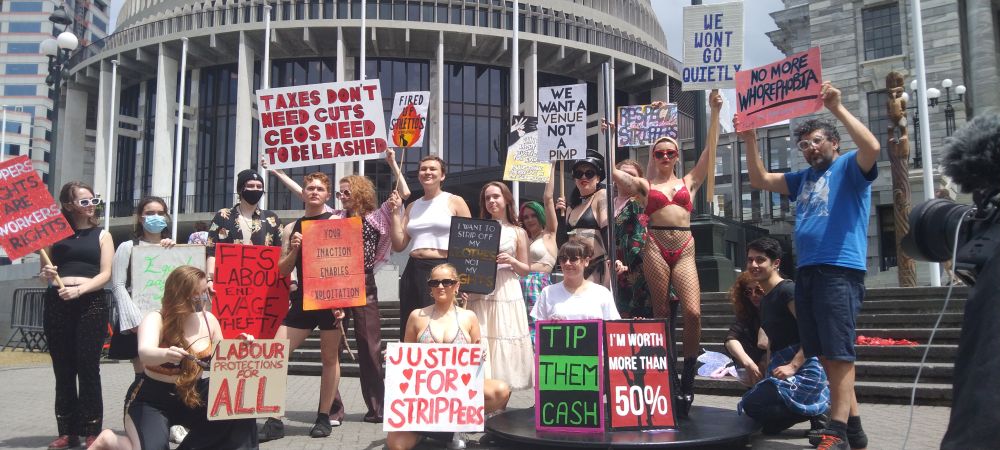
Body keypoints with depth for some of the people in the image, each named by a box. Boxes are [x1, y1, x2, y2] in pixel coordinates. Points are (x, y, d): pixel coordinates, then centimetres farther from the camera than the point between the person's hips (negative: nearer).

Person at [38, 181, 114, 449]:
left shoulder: (102, 235, 9)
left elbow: (106, 274, -1)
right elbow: (44, 271, 17)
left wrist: (79, 289, -16)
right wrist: (45, 274, -6)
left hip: (91, 302, -2)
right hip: (57, 303, 3)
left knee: (88, 367, -4)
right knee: (62, 369, 6)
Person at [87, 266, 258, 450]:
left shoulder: (208, 319, -2)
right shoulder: (156, 319, -15)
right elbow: (145, 353, -36)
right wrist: (166, 354, -59)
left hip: (194, 395, 4)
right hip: (151, 398, -4)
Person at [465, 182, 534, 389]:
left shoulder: (518, 233, 9)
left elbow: (526, 270, 10)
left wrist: (511, 261, -8)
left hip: (507, 292, -1)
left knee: (505, 340, -2)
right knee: (479, 340, -5)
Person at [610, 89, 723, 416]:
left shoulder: (689, 182, 18)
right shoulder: (644, 185, 14)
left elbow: (710, 148, 14)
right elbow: (610, 170, 9)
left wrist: (715, 112, 11)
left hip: (684, 250, 1)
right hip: (655, 249, -1)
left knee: (693, 313, -14)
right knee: (660, 314, 0)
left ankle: (687, 379, -1)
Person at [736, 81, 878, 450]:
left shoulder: (849, 168, 4)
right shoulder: (803, 178, 24)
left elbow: (871, 147, -17)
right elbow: (760, 180, 24)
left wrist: (838, 108, -18)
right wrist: (750, 141, 13)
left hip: (840, 271, -8)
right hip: (806, 272, 8)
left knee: (839, 353, -10)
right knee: (826, 354, 9)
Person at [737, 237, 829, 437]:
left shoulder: (788, 290, -13)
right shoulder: (765, 299, 16)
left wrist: (793, 366, -25)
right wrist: (765, 372, 16)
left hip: (803, 368, -10)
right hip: (780, 367, 10)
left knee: (753, 405, -22)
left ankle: (817, 411, -6)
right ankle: (815, 407, 13)